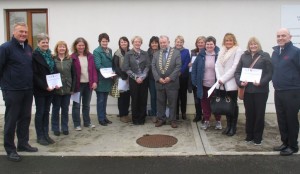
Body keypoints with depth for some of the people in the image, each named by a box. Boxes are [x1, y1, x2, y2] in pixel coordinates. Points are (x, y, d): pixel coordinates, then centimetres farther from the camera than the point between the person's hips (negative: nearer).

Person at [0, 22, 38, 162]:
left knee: (25, 118, 13)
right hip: (12, 91, -6)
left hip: (28, 90, 6)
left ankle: (23, 143, 27)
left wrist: (30, 83, 14)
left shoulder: (29, 48, 11)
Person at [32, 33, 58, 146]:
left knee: (46, 112, 12)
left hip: (50, 89, 6)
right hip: (40, 89, -6)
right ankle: (40, 137, 12)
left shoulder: (49, 55, 12)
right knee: (40, 113, 3)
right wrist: (45, 86, -20)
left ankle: (46, 135, 20)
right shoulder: (35, 56, -9)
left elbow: (54, 71, 13)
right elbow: (35, 74, -14)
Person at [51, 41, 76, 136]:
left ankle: (65, 128, 23)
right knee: (56, 109, 9)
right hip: (55, 89, -2)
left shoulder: (70, 60, 3)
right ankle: (55, 128, 21)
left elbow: (73, 75, 3)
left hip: (67, 89, 2)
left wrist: (72, 88, -1)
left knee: (65, 109, 11)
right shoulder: (53, 59, -3)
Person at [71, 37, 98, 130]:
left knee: (86, 104, 15)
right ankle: (77, 124, 15)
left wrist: (95, 81, -2)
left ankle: (87, 122, 27)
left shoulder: (90, 56, 6)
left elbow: (93, 69, 6)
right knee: (76, 105, 5)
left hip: (88, 83, 4)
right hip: (78, 84, -4)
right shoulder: (73, 57, -7)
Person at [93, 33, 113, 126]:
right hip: (101, 79, -6)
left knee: (105, 99, 14)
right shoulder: (96, 51, -9)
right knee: (100, 100, 2)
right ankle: (101, 119, 10)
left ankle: (104, 117, 24)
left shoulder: (110, 50, 12)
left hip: (108, 79, 6)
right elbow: (98, 65, -17)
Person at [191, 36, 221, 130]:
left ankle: (218, 121, 24)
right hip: (204, 84, 2)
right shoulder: (201, 55, 0)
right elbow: (194, 67, 2)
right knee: (205, 103, 9)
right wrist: (195, 81, -4)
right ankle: (206, 121, 22)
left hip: (216, 84, -2)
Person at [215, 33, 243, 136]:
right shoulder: (221, 51, 15)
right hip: (222, 83, 5)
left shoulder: (238, 51, -4)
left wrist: (223, 79, -14)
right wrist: (219, 78, -7)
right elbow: (217, 65, 8)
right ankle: (228, 125, 21)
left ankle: (233, 127, 14)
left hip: (231, 83, -5)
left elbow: (234, 67, -12)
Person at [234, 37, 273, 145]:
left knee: (259, 114, 5)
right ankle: (249, 135, 23)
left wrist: (261, 82, -18)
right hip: (247, 90, 2)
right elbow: (237, 72, 7)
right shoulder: (244, 56, 9)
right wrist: (240, 82, -10)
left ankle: (257, 137, 17)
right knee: (249, 114, 9)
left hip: (260, 90, -2)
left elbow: (270, 73, -5)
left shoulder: (265, 56, 1)